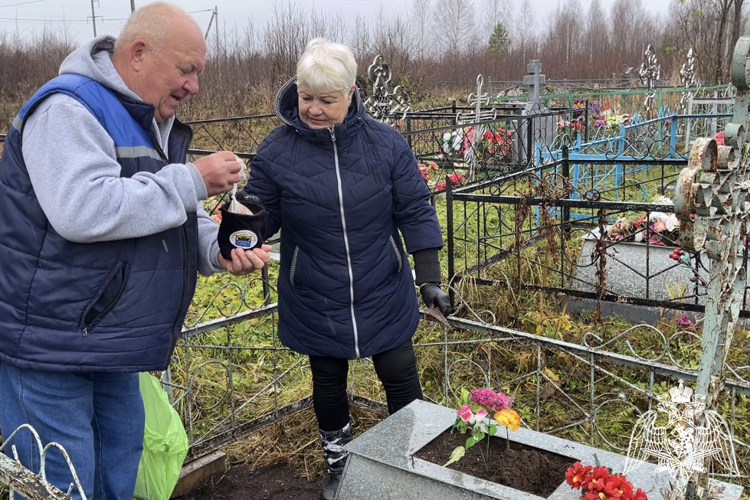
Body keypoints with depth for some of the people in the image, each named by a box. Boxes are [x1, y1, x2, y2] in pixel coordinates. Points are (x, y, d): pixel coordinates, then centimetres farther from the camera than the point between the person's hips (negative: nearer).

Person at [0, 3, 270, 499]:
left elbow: (179, 222, 17)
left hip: (111, 347, 9)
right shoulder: (69, 107, -17)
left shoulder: (156, 125, 13)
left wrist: (220, 250, -4)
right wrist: (191, 180, -24)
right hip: (50, 347, -9)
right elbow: (82, 211, -32)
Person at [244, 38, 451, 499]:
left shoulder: (386, 144, -11)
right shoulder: (277, 151, -12)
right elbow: (262, 219, -5)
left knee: (401, 378, 12)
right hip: (315, 307, 0)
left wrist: (430, 278, -9)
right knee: (328, 384, 18)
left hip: (384, 299, 0)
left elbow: (415, 213, -6)